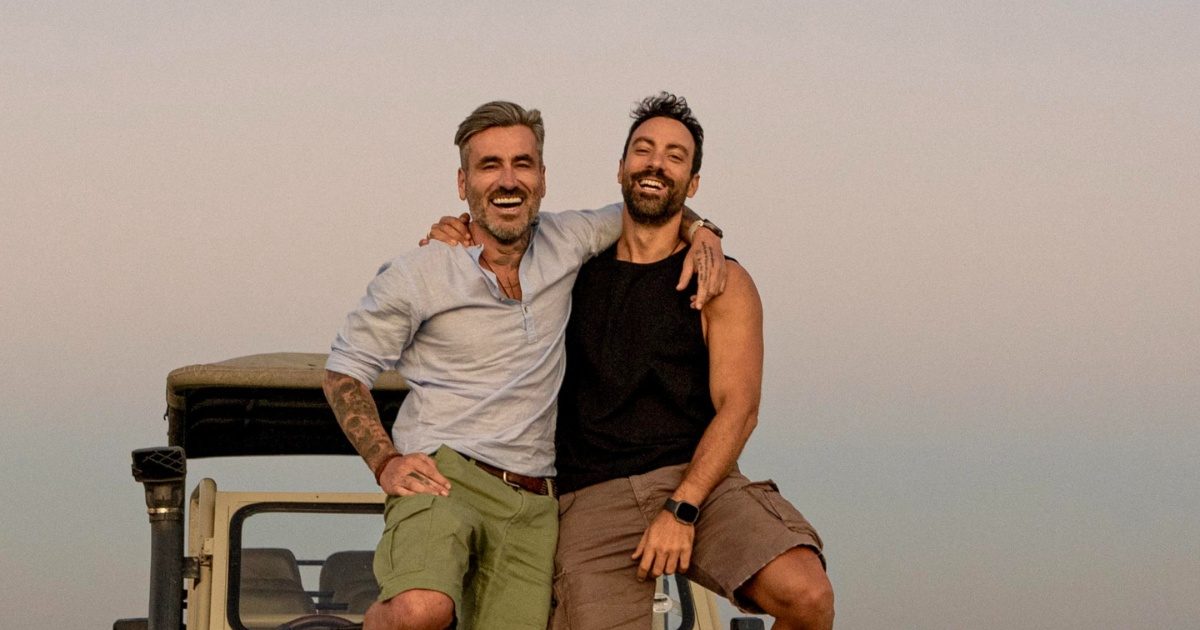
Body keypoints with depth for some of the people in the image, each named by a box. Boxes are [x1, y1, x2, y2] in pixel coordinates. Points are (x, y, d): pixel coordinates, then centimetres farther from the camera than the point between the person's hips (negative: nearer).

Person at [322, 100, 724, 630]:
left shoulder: (564, 244, 11)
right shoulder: (413, 278, 0)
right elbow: (345, 370, 7)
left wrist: (698, 230, 8)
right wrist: (386, 463, -7)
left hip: (532, 506, 5)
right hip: (442, 477, -5)